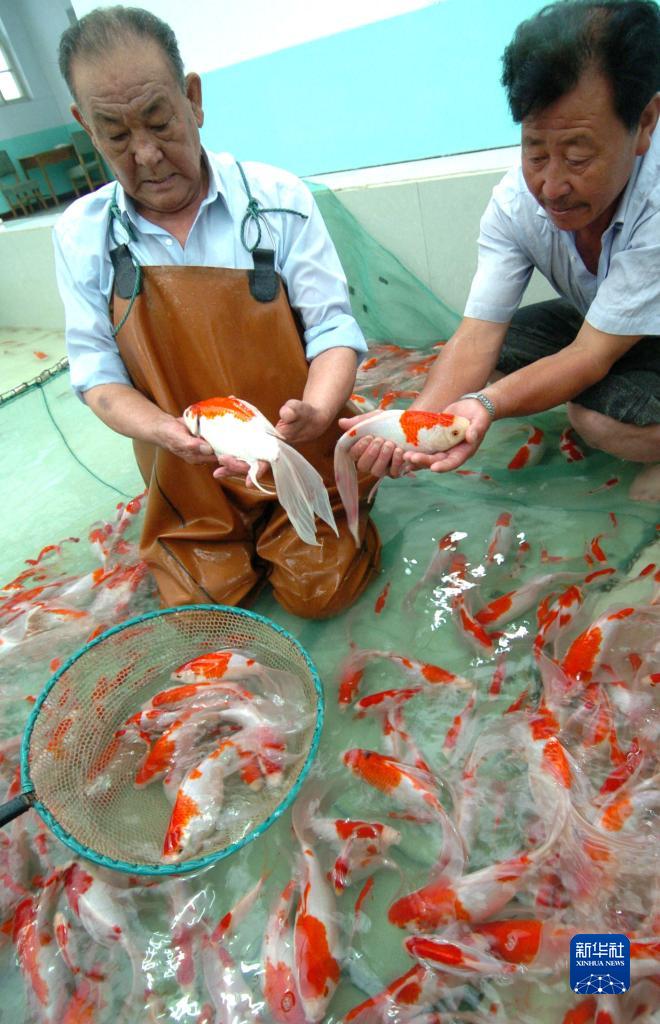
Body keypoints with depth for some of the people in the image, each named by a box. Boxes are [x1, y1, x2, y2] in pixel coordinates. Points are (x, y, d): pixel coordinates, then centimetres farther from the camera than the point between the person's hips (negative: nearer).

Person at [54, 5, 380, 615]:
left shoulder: (278, 199, -9)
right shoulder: (82, 234, -3)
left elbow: (333, 329, -10)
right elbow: (99, 375, -3)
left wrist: (312, 414, -31)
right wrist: (168, 431, -24)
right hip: (186, 479, 2)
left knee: (318, 593, -5)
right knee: (201, 607, 5)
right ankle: (227, 542, 36)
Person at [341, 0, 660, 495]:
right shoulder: (516, 199, -20)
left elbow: (591, 356, -35)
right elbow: (477, 335, -26)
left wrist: (486, 405, -51)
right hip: (594, 322, 6)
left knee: (605, 420, -33)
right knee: (497, 355, -11)